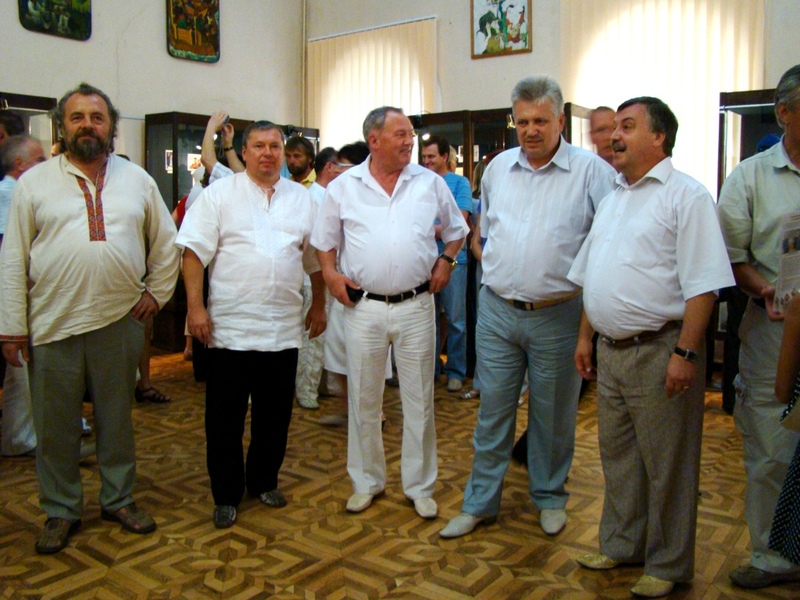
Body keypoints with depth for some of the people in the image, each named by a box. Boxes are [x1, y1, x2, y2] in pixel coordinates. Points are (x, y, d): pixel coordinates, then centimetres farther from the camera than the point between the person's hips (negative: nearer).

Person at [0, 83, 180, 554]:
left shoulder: (137, 179, 7)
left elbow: (166, 242, 14)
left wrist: (157, 292, 6)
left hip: (120, 321, 1)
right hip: (53, 323, -1)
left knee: (118, 417, 13)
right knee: (56, 425, 8)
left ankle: (120, 499, 29)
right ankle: (61, 511, 25)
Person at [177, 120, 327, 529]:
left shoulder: (302, 199, 11)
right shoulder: (219, 194, 0)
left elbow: (315, 259, 16)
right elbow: (194, 252, -5)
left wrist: (319, 306, 14)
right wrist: (195, 306, -12)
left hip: (284, 329, 3)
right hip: (230, 326, -3)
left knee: (275, 414, 12)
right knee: (225, 416, 5)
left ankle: (264, 481, 31)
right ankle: (226, 494, 20)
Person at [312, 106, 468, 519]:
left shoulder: (430, 183, 4)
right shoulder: (343, 187, 3)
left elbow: (457, 230, 16)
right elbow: (324, 240, 12)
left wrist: (445, 261, 0)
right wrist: (330, 274, -4)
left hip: (415, 305, 0)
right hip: (363, 307, 0)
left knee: (419, 400, 8)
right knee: (363, 399, 10)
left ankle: (420, 485, 24)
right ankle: (366, 481, 28)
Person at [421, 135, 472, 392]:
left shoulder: (459, 183, 0)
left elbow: (460, 221, -9)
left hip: (452, 258, -3)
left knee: (455, 319, 2)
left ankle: (456, 371, 13)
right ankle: (431, 367, 24)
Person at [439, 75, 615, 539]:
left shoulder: (592, 171, -6)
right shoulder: (498, 168, 8)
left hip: (558, 315, -3)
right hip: (497, 310, 3)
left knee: (554, 415, 11)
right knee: (493, 411, 10)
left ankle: (550, 497, 32)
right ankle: (480, 502, 23)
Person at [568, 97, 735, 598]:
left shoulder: (686, 196, -9)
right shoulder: (613, 200, 15)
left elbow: (703, 285, -16)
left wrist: (686, 352, -21)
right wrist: (585, 336, 16)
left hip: (660, 350, -7)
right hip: (611, 350, 8)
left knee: (666, 465, 6)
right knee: (618, 457, 18)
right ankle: (621, 546, 35)